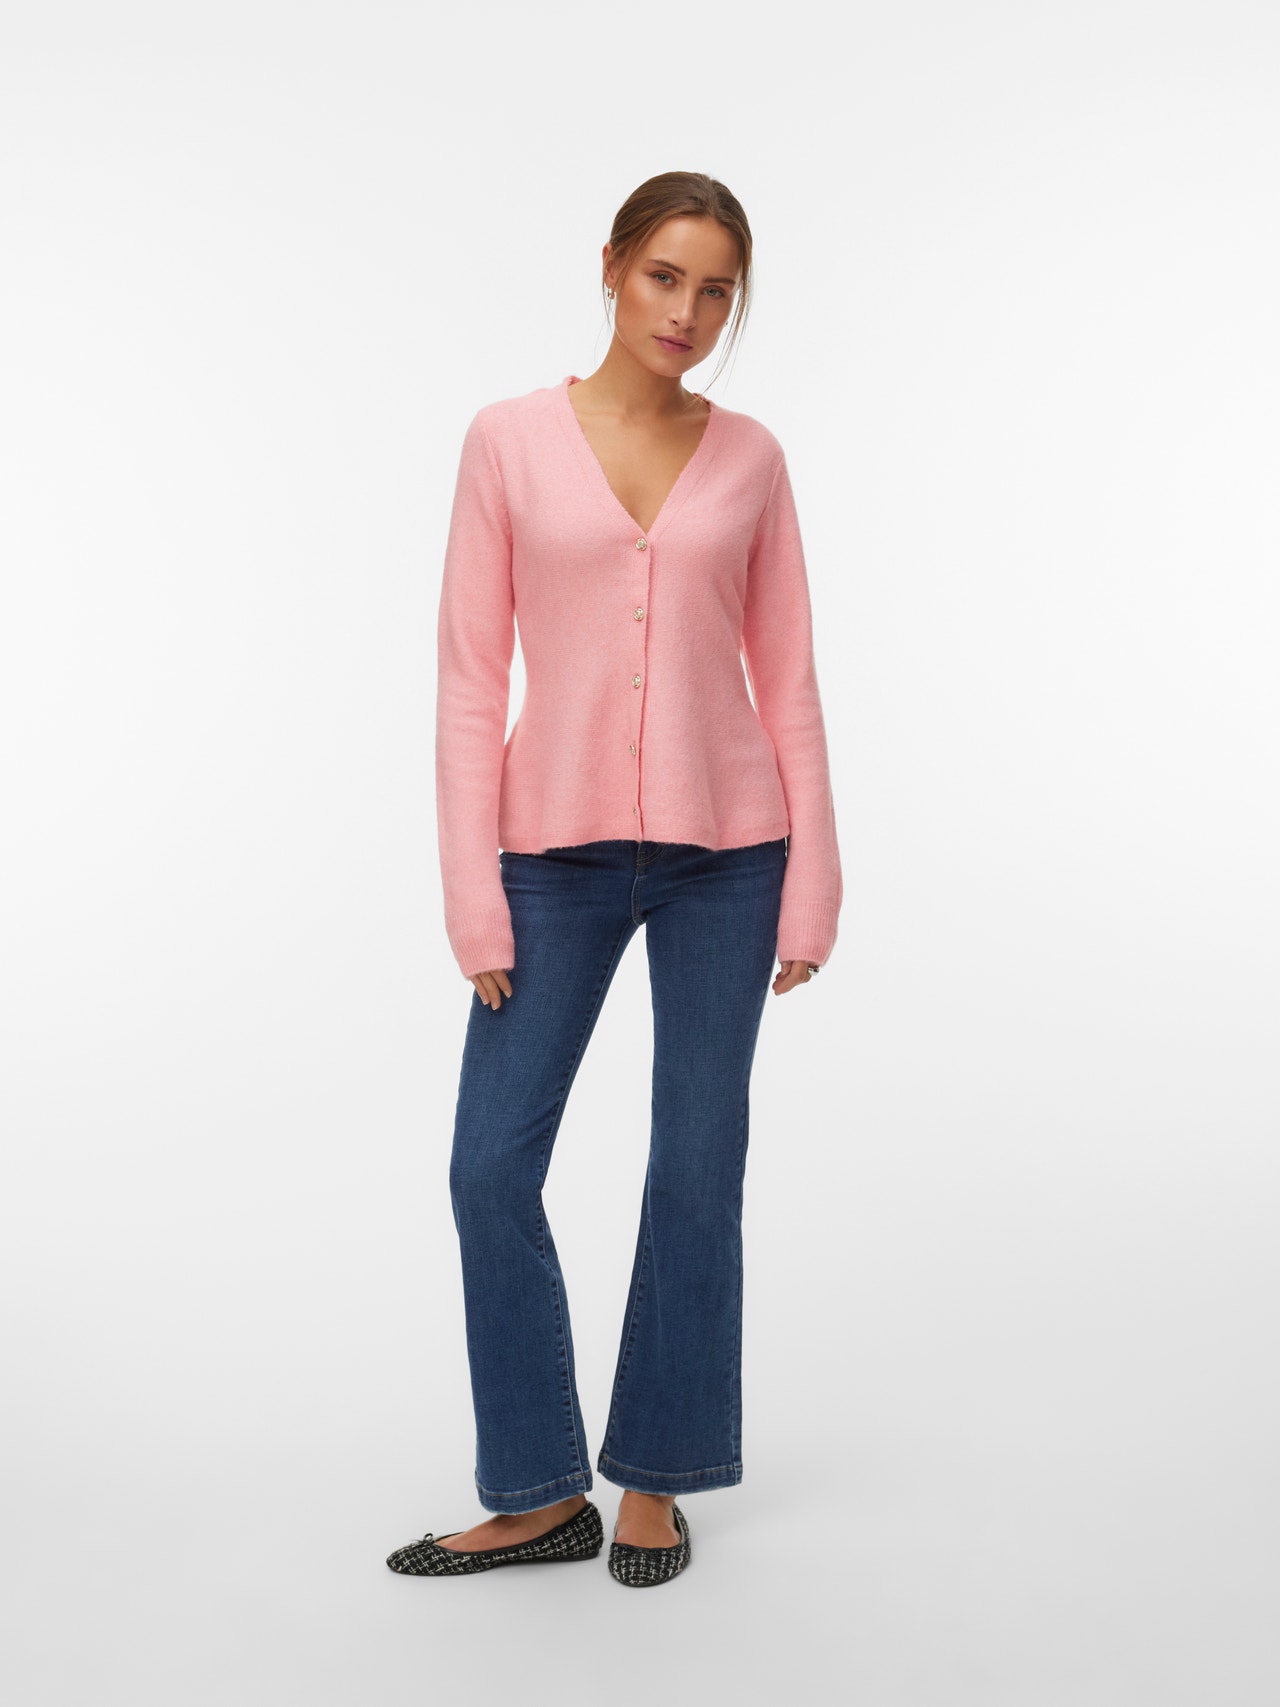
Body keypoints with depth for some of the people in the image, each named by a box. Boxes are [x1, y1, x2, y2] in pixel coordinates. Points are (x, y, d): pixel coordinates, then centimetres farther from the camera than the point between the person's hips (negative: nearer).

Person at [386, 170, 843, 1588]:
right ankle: (541, 1493, 18)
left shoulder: (749, 458, 5)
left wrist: (811, 882, 0)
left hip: (724, 849, 1)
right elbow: (471, 677, -1)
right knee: (492, 1166, 0)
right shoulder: (510, 439, 1)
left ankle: (656, 1479, 25)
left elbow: (786, 677, 6)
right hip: (558, 851, 0)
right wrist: (473, 894, -7)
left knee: (697, 1170, 7)